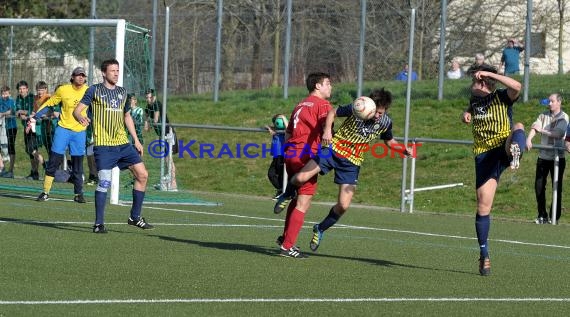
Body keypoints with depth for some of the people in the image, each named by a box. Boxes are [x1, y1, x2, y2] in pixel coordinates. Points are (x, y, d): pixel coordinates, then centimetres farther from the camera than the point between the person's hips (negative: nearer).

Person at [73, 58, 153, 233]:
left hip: (123, 143, 6)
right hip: (103, 145, -6)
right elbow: (77, 110, -6)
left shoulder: (122, 92, 15)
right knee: (104, 182, -15)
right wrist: (81, 117, -30)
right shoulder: (94, 90, -1)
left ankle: (135, 217, 14)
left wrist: (136, 140, 19)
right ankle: (99, 223, -5)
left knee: (142, 175, 1)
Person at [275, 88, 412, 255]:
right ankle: (288, 195, 20)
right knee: (300, 178, -18)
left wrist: (404, 150, -4)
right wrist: (327, 130, -21)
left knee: (343, 205, -8)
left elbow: (389, 141, 15)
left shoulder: (386, 122, -4)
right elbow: (333, 112, -3)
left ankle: (320, 229, 19)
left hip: (352, 163, 2)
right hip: (334, 149, -2)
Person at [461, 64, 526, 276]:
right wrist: (466, 114, 13)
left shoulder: (502, 97, -1)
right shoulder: (474, 101, 14)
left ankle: (514, 154, -71)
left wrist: (490, 74, -22)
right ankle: (484, 256, 11)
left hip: (504, 146, -4)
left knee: (518, 127, -35)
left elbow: (516, 87, -24)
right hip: (484, 155, 4)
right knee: (483, 207, -1)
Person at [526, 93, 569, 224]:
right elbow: (534, 127, -8)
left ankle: (555, 217, 7)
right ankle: (542, 216, 12)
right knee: (539, 186, 2)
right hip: (543, 156, 4)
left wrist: (542, 130, -16)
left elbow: (559, 134, -16)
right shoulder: (543, 116, 7)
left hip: (557, 156, -4)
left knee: (557, 188, 1)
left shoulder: (564, 118, -3)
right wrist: (529, 139, -26)